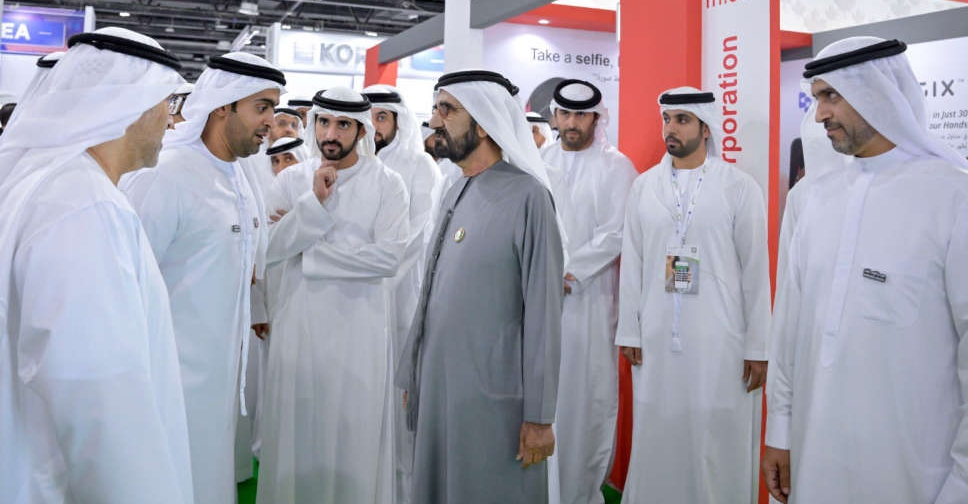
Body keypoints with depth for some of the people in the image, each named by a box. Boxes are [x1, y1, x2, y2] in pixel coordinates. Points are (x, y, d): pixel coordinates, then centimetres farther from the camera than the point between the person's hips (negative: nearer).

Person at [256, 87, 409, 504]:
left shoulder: (387, 184, -4)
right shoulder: (291, 180, 4)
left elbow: (389, 255, -16)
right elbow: (270, 249, -6)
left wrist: (310, 256, -12)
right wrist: (315, 202, -17)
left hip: (358, 327, -2)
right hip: (299, 322, 2)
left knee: (354, 432, 6)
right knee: (297, 429, 11)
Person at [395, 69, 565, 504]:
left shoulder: (526, 195, -13)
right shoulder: (455, 194, 9)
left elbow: (543, 312, -14)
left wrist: (539, 415, -13)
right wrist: (411, 375, 13)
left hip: (492, 395, -7)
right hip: (437, 387, 7)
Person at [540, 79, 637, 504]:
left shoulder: (616, 167, -2)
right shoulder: (538, 161, 9)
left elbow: (616, 234, -9)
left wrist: (567, 271, -12)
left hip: (589, 297, -3)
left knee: (587, 391, 1)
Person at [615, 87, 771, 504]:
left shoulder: (740, 187, -1)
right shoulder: (644, 186, 7)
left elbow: (756, 270, -2)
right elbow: (632, 265, 8)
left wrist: (758, 347, -3)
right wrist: (629, 331, 6)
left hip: (720, 341, -2)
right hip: (656, 340, 3)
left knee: (719, 442, 2)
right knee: (658, 440, 8)